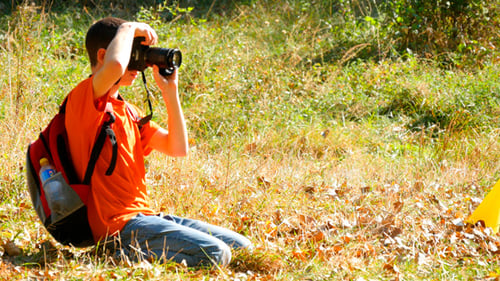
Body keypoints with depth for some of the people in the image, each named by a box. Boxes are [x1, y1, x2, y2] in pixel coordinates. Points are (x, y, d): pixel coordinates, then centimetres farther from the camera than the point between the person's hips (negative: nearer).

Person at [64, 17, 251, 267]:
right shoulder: (84, 98, -8)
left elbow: (178, 148, 15)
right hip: (118, 225, -9)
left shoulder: (127, 110, 21)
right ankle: (127, 253, -10)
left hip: (144, 215, 9)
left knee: (241, 247, 5)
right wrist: (128, 29, -11)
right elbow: (115, 66, -31)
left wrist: (169, 91, 10)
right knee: (215, 254, -23)